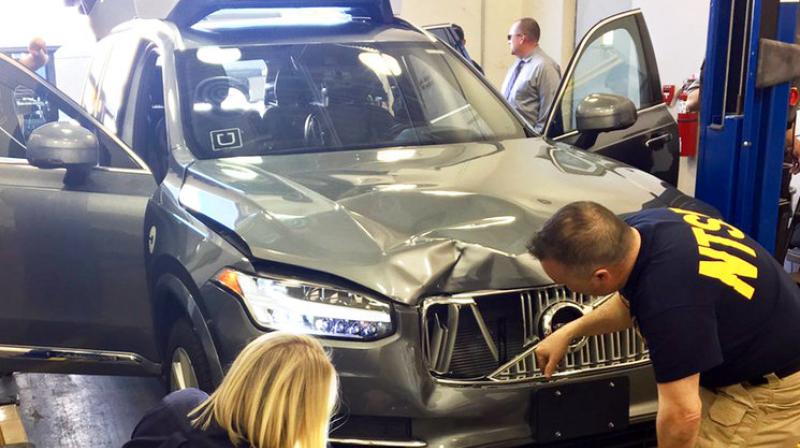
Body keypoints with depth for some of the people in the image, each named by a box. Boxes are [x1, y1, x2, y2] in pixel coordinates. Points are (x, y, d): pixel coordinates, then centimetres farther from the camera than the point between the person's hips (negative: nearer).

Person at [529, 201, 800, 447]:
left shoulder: (667, 296, -40)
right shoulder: (639, 229, -12)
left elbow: (682, 413, -31)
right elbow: (631, 301, 11)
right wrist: (569, 331, 11)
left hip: (771, 386, -8)